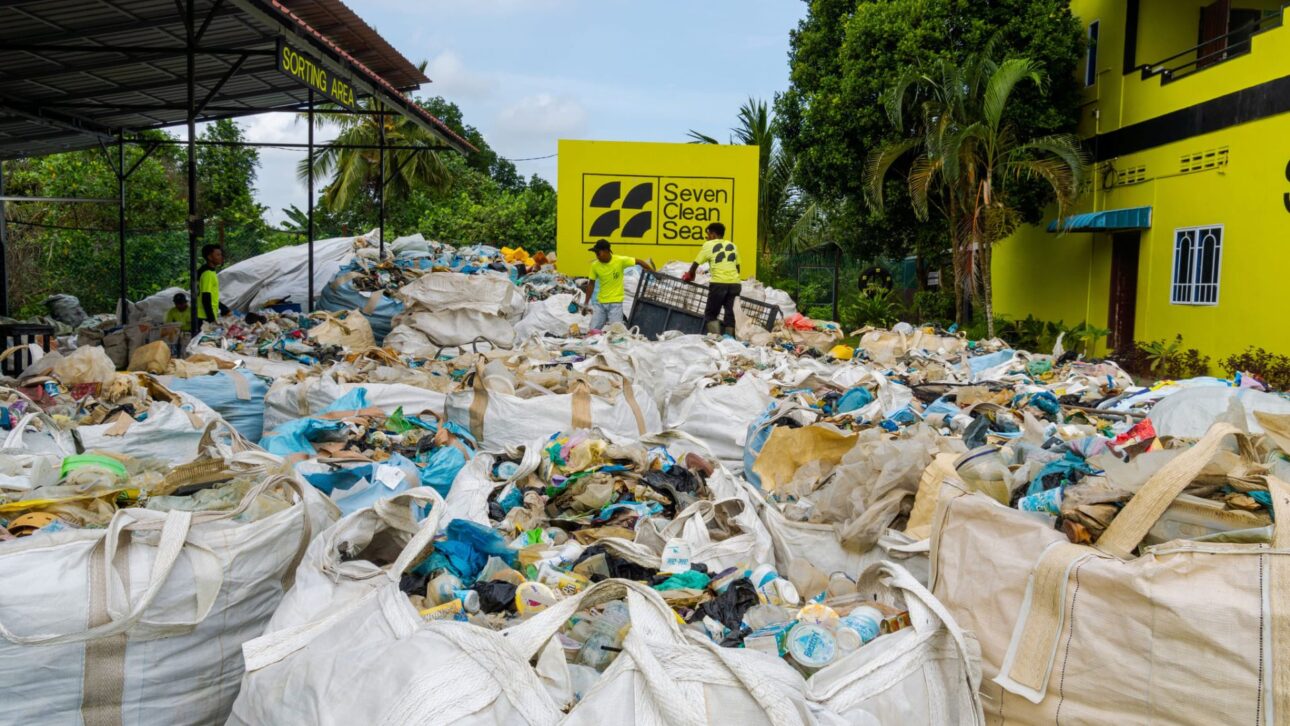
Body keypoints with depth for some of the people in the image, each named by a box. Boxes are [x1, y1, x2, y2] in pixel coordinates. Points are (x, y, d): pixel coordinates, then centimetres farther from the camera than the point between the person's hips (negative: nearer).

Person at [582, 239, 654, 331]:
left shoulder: (620, 260, -13)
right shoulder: (595, 265, -4)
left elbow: (639, 262, -5)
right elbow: (591, 284, 6)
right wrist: (586, 303, 6)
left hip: (616, 302, -3)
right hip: (600, 302, 4)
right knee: (593, 330, 2)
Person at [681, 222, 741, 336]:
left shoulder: (709, 245, 8)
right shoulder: (732, 245, 20)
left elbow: (695, 264, 8)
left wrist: (690, 276, 25)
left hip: (718, 283, -4)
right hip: (735, 283, 4)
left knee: (710, 314, 6)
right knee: (730, 313, 9)